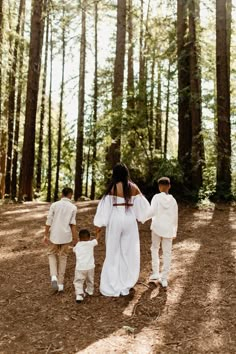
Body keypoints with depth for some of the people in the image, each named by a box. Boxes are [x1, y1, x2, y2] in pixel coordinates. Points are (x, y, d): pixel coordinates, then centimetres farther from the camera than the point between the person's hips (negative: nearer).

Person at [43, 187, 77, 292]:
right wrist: (75, 239, -4)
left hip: (54, 235, 0)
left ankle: (54, 276, -4)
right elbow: (73, 224, -9)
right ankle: (60, 283, 14)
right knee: (62, 258, 13)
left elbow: (49, 221, -5)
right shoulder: (73, 207, -5)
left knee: (52, 254, 18)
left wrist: (46, 235, 1)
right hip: (66, 236, 0)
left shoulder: (54, 205, -3)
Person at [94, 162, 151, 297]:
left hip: (115, 220, -2)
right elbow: (142, 205, 5)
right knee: (129, 252, 12)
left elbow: (105, 206, -8)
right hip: (130, 221, 2)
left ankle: (112, 286, 14)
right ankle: (125, 286, 17)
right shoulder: (134, 187, -1)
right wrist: (139, 217, 23)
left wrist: (100, 224, -1)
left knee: (113, 253, 9)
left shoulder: (112, 188, -9)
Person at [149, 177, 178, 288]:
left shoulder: (156, 197, -8)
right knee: (167, 253, 7)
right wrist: (175, 232, 18)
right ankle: (164, 279, 9)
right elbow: (175, 217, 7)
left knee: (155, 249, 19)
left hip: (157, 227, -2)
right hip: (168, 229, 2)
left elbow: (152, 212, -19)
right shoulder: (173, 200, 2)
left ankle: (156, 273, 15)